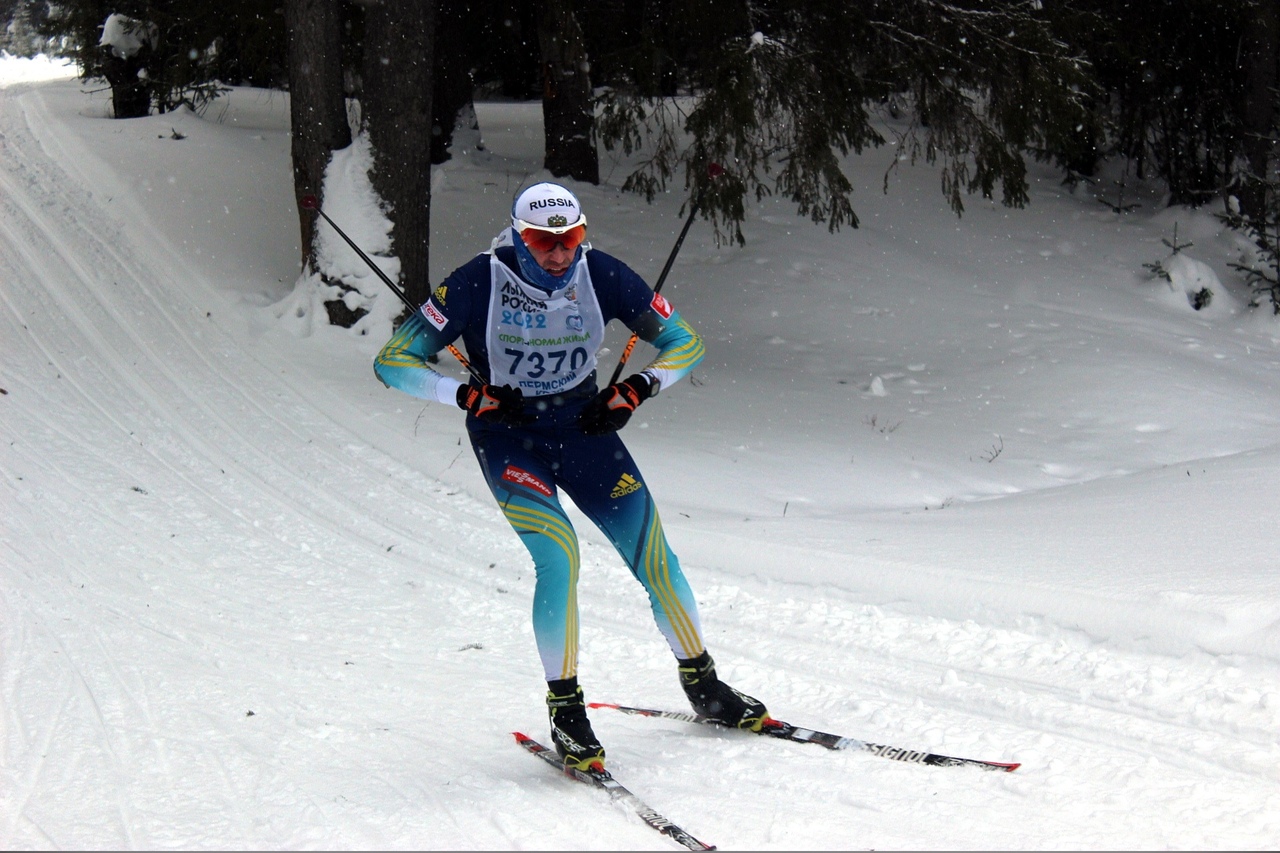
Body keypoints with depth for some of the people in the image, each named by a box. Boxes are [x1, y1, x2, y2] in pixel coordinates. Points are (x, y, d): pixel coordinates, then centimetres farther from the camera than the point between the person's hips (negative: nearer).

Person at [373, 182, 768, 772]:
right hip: (507, 435, -3)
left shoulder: (601, 275, -14)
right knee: (558, 556, -23)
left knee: (652, 553, -3)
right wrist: (472, 396, -30)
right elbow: (393, 362, -19)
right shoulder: (480, 284, -21)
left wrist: (634, 389, -20)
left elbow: (684, 343, -4)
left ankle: (701, 683, 18)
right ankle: (566, 712, -9)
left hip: (583, 425, 3)